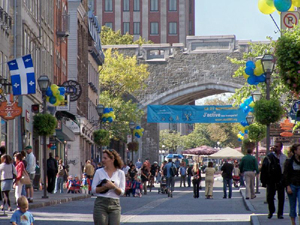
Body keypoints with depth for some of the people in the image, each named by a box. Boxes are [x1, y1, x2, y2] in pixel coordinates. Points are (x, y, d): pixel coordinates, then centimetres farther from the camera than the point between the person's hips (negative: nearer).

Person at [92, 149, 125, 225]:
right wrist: (105, 187, -15)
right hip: (100, 204, -1)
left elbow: (121, 192, 2)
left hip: (115, 205, 1)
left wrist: (113, 186, -17)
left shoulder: (120, 173, 5)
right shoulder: (99, 172, 5)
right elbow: (93, 189, 0)